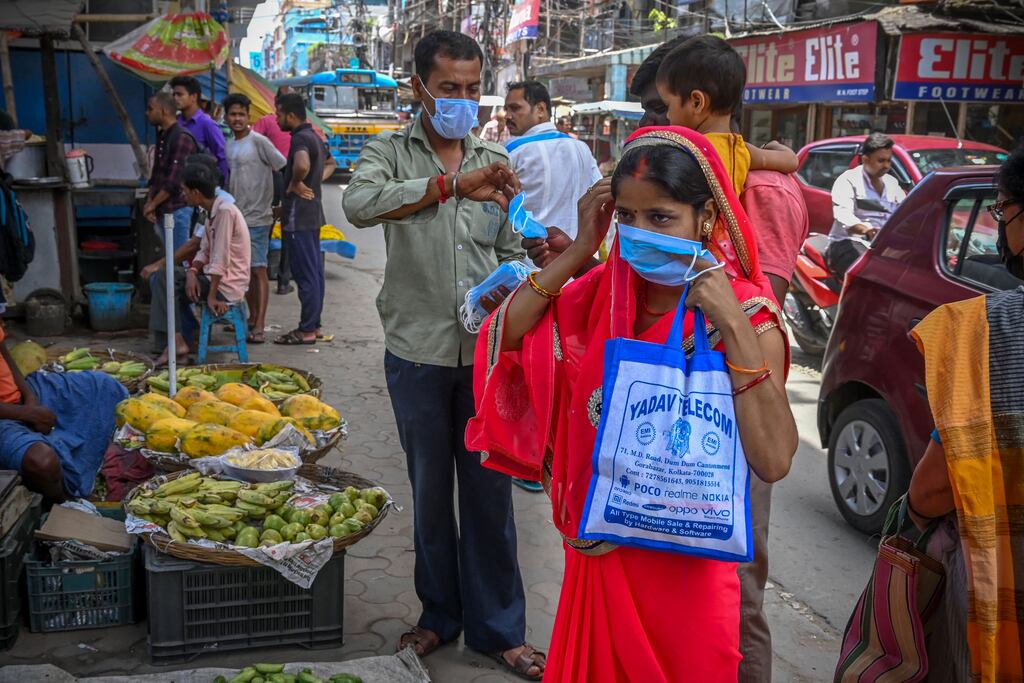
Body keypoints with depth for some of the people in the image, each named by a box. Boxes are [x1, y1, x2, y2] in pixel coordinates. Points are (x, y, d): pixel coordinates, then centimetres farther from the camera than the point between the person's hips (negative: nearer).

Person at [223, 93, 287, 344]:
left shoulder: (259, 142, -9)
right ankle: (252, 318, 23)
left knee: (258, 269, -6)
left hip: (256, 217, -8)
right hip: (235, 217, 8)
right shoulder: (228, 145, 14)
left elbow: (285, 169, -11)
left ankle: (259, 326, -5)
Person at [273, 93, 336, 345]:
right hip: (313, 213, 10)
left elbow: (302, 165, -37)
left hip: (299, 215, -10)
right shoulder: (313, 136, 15)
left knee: (305, 273, -6)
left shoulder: (300, 138, -15)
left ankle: (306, 330, -1)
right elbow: (331, 163, 31)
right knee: (314, 271, 13)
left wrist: (295, 184, -19)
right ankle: (313, 324, 20)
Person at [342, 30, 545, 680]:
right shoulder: (391, 153, -1)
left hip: (487, 352, 2)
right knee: (431, 492, 13)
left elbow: (511, 254, 12)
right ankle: (440, 614, 31)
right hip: (419, 352, -1)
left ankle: (498, 627, 22)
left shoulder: (496, 160, 8)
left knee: (490, 492, 7)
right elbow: (360, 204, -24)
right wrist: (452, 185, -33)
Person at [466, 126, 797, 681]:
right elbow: (504, 334, -9)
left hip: (685, 566, -4)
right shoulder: (607, 290, -3)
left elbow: (774, 462, -26)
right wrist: (579, 249, -14)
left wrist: (734, 328, -31)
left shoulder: (746, 317, -16)